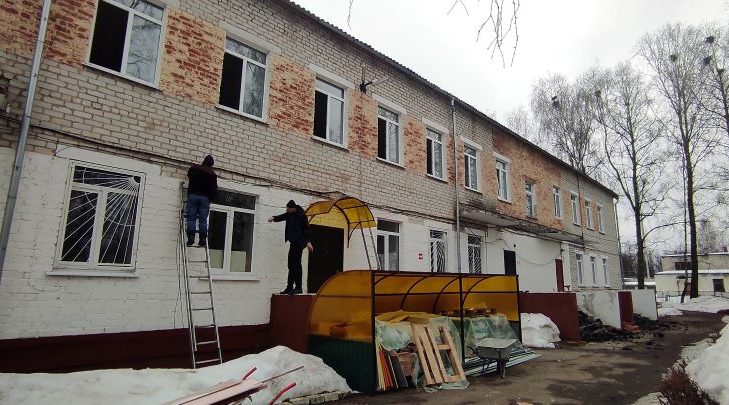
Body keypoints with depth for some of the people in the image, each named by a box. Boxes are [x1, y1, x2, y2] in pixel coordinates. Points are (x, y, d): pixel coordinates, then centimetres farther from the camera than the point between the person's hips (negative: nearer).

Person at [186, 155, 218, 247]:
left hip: (193, 195, 1)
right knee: (203, 220, -1)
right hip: (205, 198, 0)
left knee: (191, 218, 0)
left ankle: (190, 238, -8)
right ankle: (203, 240, -5)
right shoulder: (212, 174, 2)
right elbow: (214, 190, 0)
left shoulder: (193, 169, 6)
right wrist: (210, 199, 10)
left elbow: (189, 176, 25)